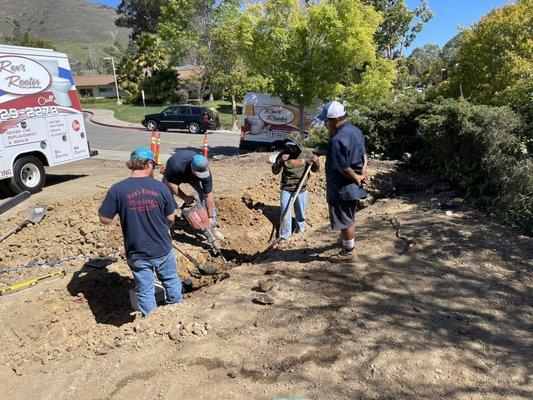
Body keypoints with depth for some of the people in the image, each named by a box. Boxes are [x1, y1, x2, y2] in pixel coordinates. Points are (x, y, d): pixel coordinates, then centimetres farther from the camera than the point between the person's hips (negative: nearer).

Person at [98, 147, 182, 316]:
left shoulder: (117, 189, -14)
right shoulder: (160, 187, -11)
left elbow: (105, 219, -8)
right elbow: (170, 219, -3)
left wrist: (105, 206, 13)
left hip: (137, 253, 0)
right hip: (162, 249, 1)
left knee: (145, 290, 17)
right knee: (171, 281, 25)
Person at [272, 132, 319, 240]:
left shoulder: (307, 153, -7)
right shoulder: (283, 154, -7)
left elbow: (315, 170, 5)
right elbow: (275, 171, -4)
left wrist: (316, 162, -18)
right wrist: (280, 161, -21)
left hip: (301, 189, 0)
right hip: (286, 189, 0)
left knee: (300, 212, 16)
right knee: (285, 212, 2)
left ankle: (300, 229, 41)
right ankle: (284, 235, 17)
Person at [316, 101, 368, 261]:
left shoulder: (337, 140, -26)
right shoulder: (356, 130, 5)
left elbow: (343, 167, -25)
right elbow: (363, 153, 14)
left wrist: (356, 177, -10)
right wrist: (363, 173, 6)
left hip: (342, 187, -9)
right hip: (354, 187, 9)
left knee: (345, 220, 7)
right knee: (348, 217, 26)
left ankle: (349, 251, 22)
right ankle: (347, 241, 46)